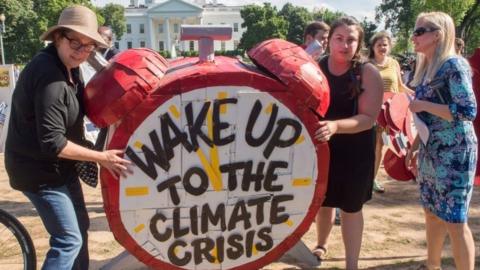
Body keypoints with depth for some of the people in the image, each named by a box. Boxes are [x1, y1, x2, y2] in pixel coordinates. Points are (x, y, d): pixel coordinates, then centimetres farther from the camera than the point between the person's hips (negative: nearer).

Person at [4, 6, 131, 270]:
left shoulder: (65, 66, 4)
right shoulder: (50, 77, -28)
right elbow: (52, 143, -29)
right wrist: (101, 157, -21)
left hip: (57, 167, 10)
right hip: (40, 170, -10)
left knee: (79, 226, 20)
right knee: (69, 239, -5)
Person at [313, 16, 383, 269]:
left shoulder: (368, 73, -14)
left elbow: (368, 118, -21)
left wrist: (335, 126, -36)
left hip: (355, 151, -3)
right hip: (321, 147, 3)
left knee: (351, 208, 8)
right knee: (323, 201, 20)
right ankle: (321, 245, 47)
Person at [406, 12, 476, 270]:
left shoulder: (454, 65, -14)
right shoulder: (426, 69, 11)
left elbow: (468, 111, -21)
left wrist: (423, 104, -18)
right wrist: (415, 145, 14)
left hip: (455, 154, -8)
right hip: (431, 152, 8)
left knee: (454, 220, -2)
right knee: (431, 212, 17)